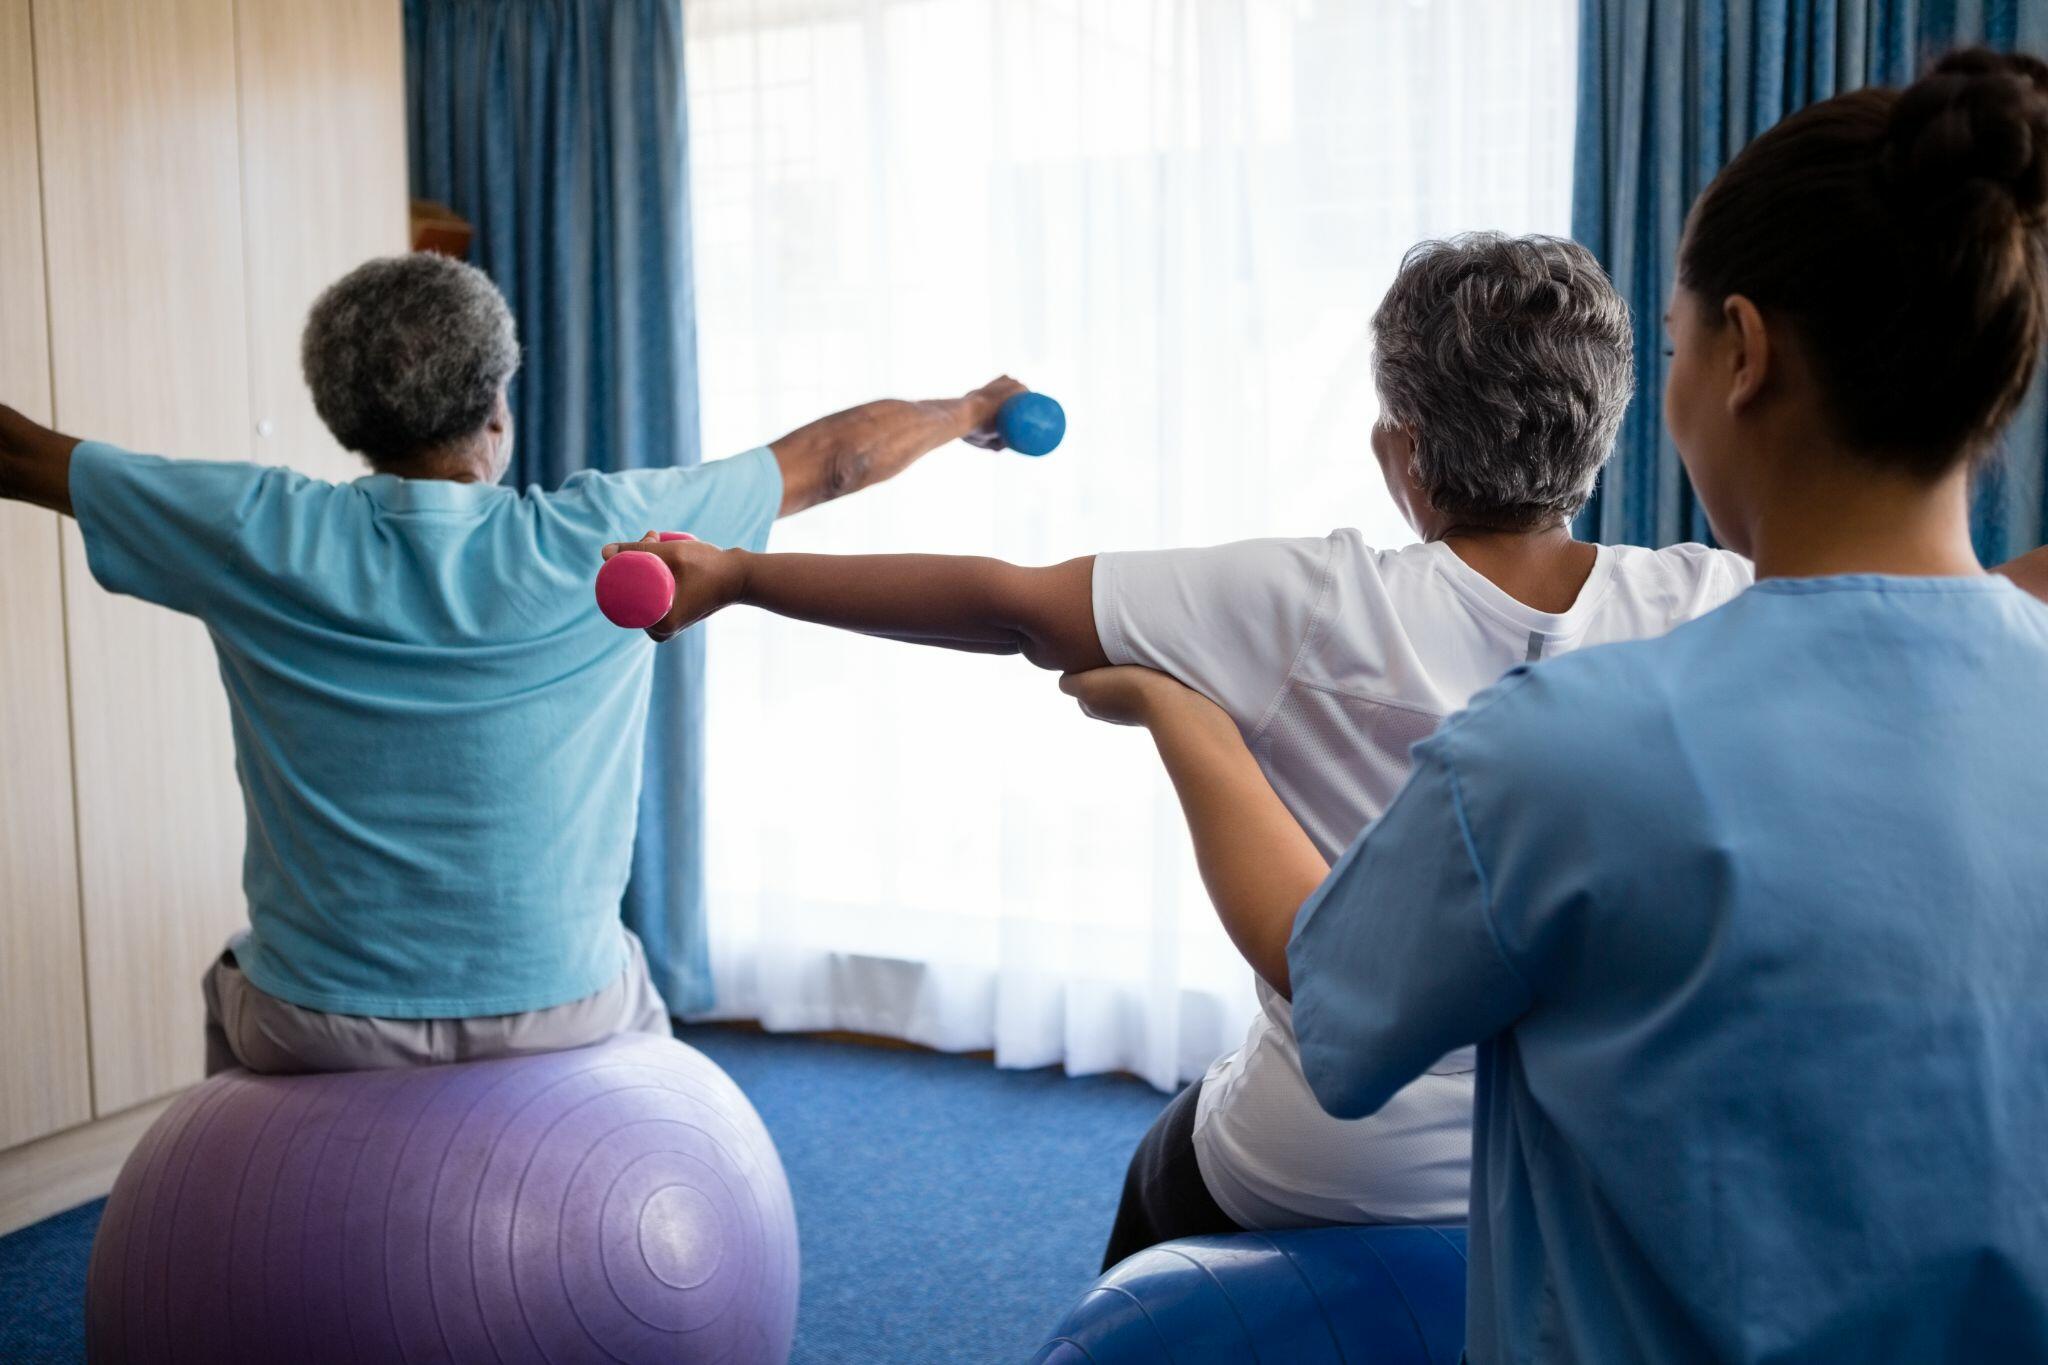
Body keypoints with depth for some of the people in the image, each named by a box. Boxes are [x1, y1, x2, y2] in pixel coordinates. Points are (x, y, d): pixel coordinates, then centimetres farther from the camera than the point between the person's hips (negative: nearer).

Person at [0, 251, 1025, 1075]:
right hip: (557, 1013, 0)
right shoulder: (603, 538, -14)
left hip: (318, 1028, 1)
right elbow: (832, 458, 1)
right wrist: (969, 410, 18)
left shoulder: (255, 537, -12)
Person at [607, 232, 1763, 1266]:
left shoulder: (1318, 612, -21)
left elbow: (1003, 602, -17)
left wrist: (734, 575, -9)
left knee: (1166, 1171, 30)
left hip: (1326, 1184, -3)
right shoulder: (1692, 610, -15)